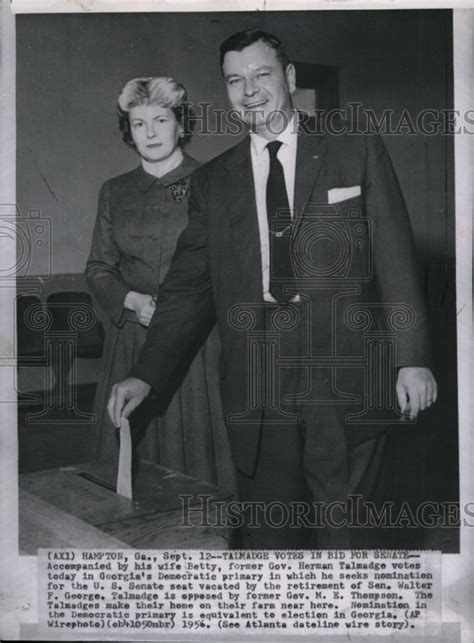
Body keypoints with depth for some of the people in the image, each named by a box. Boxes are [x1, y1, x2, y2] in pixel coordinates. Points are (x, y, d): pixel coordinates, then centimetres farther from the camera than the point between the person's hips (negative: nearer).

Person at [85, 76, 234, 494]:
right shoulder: (115, 192, 12)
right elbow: (98, 268, 11)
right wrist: (133, 301, -8)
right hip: (132, 344, 3)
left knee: (197, 446, 1)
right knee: (133, 455, 6)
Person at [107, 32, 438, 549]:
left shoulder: (358, 152, 7)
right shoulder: (212, 181, 12)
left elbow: (394, 259, 2)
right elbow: (189, 286, 11)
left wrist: (411, 359, -5)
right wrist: (146, 374, 4)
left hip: (345, 375, -1)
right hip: (256, 385, 2)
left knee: (347, 533, 2)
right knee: (267, 533, 6)